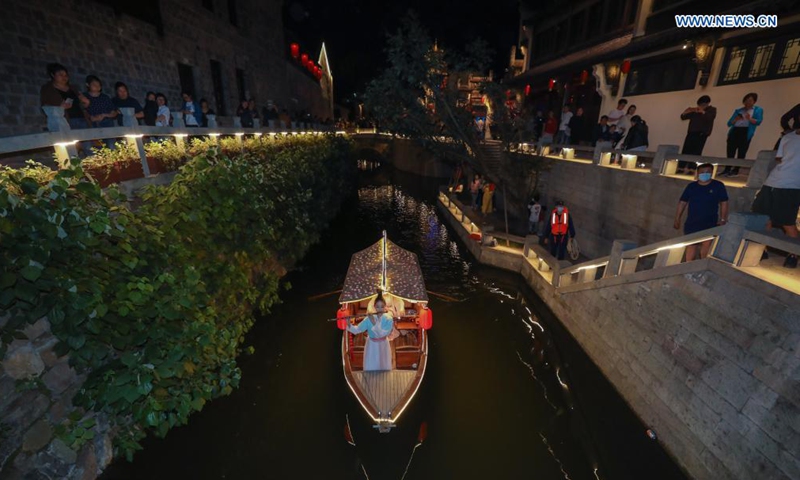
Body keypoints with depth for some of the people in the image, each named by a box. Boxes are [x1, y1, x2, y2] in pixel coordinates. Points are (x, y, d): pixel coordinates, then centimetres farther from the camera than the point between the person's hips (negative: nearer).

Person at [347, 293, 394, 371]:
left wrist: (374, 323, -35)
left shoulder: (388, 319, -18)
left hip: (383, 346, 0)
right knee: (370, 368, 10)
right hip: (371, 346, 1)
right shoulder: (369, 319, -15)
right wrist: (349, 325, -34)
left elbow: (382, 333, -27)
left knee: (384, 368, 15)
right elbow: (357, 329, -16)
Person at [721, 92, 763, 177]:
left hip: (746, 132, -3)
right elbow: (729, 123, 12)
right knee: (730, 152, -4)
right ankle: (727, 169, -2)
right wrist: (736, 119, -8)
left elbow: (758, 122, -3)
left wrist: (750, 119, -20)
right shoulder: (738, 110, 19)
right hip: (734, 131, 3)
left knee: (741, 152, -6)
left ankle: (735, 170, -6)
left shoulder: (758, 110, 11)